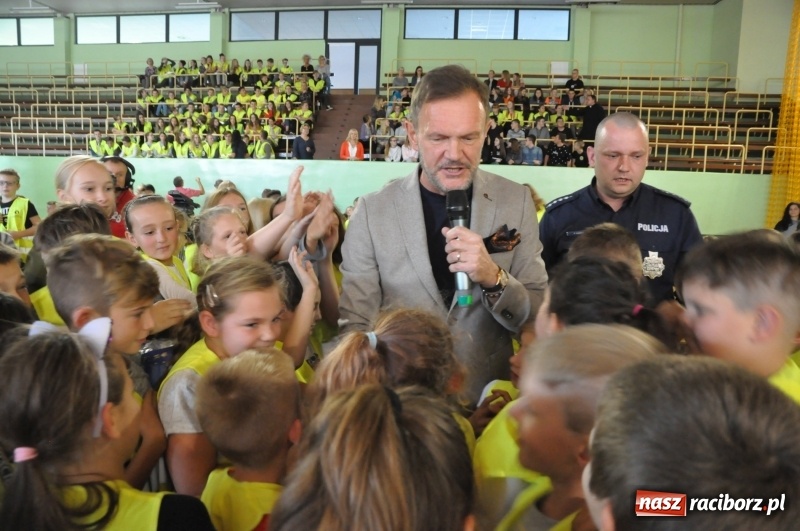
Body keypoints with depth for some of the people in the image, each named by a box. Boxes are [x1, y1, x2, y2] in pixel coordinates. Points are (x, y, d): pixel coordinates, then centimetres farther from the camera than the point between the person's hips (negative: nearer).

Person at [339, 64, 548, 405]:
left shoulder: (518, 203, 0)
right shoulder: (372, 212, -3)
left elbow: (541, 319, 2)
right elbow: (355, 324, -2)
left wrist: (494, 278, -17)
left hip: (490, 403, 1)